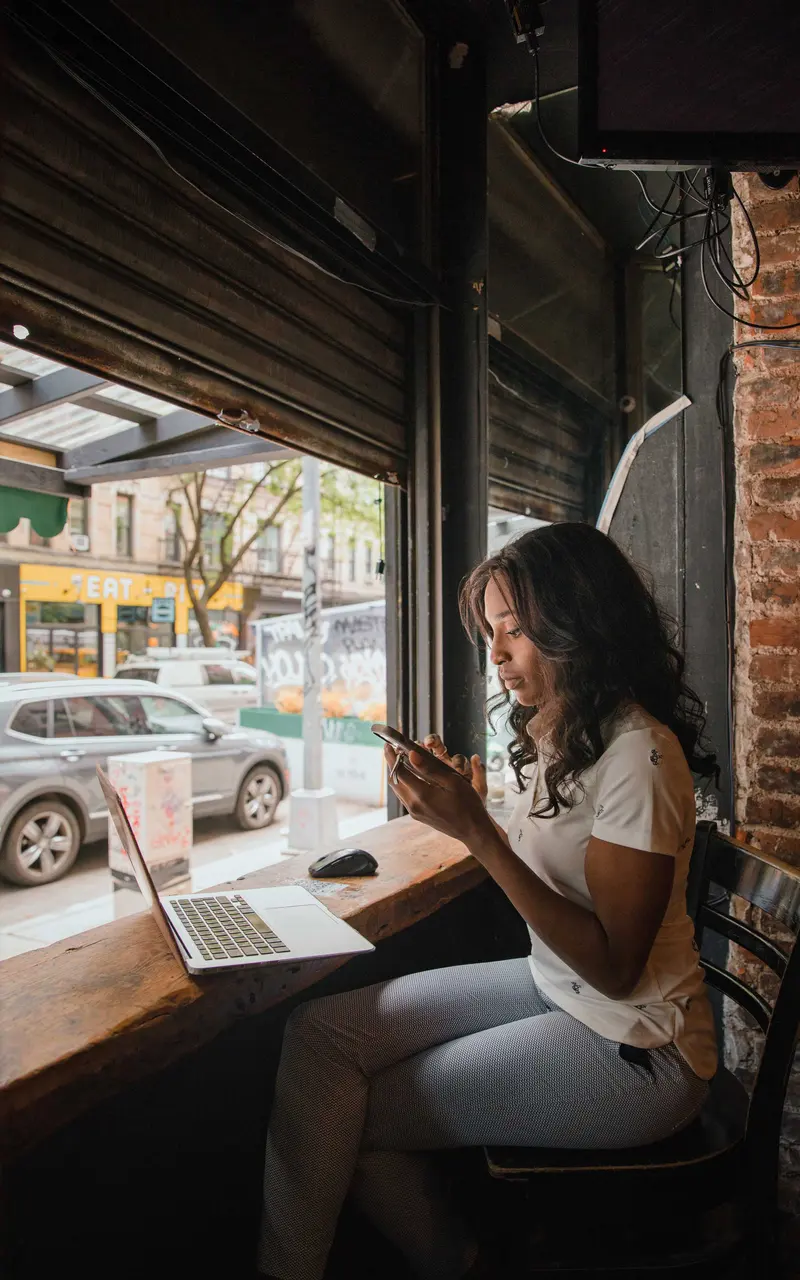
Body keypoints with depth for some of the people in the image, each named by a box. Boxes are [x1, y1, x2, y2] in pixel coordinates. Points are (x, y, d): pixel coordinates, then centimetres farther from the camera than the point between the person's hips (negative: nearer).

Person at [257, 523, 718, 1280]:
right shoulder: (548, 734, 2)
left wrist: (479, 833, -28)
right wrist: (463, 812, -8)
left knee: (358, 1113, -9)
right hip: (550, 985, 7)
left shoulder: (639, 754, -23)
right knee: (319, 1030, -5)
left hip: (633, 1049, -7)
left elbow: (613, 966, -21)